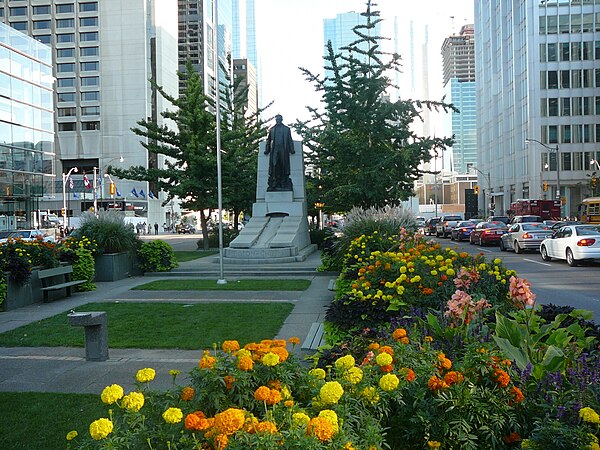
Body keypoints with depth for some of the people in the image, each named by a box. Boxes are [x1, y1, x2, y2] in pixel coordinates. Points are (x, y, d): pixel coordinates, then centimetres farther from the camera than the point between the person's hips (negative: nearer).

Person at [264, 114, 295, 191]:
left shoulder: (286, 129, 16)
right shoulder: (271, 129, 17)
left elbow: (290, 140, 13)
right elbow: (268, 140, 16)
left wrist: (292, 150, 3)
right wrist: (267, 150, 8)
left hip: (284, 150, 0)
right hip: (274, 151, 0)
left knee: (284, 166, -5)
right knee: (274, 166, -7)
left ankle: (284, 184, -4)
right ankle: (274, 184, -9)